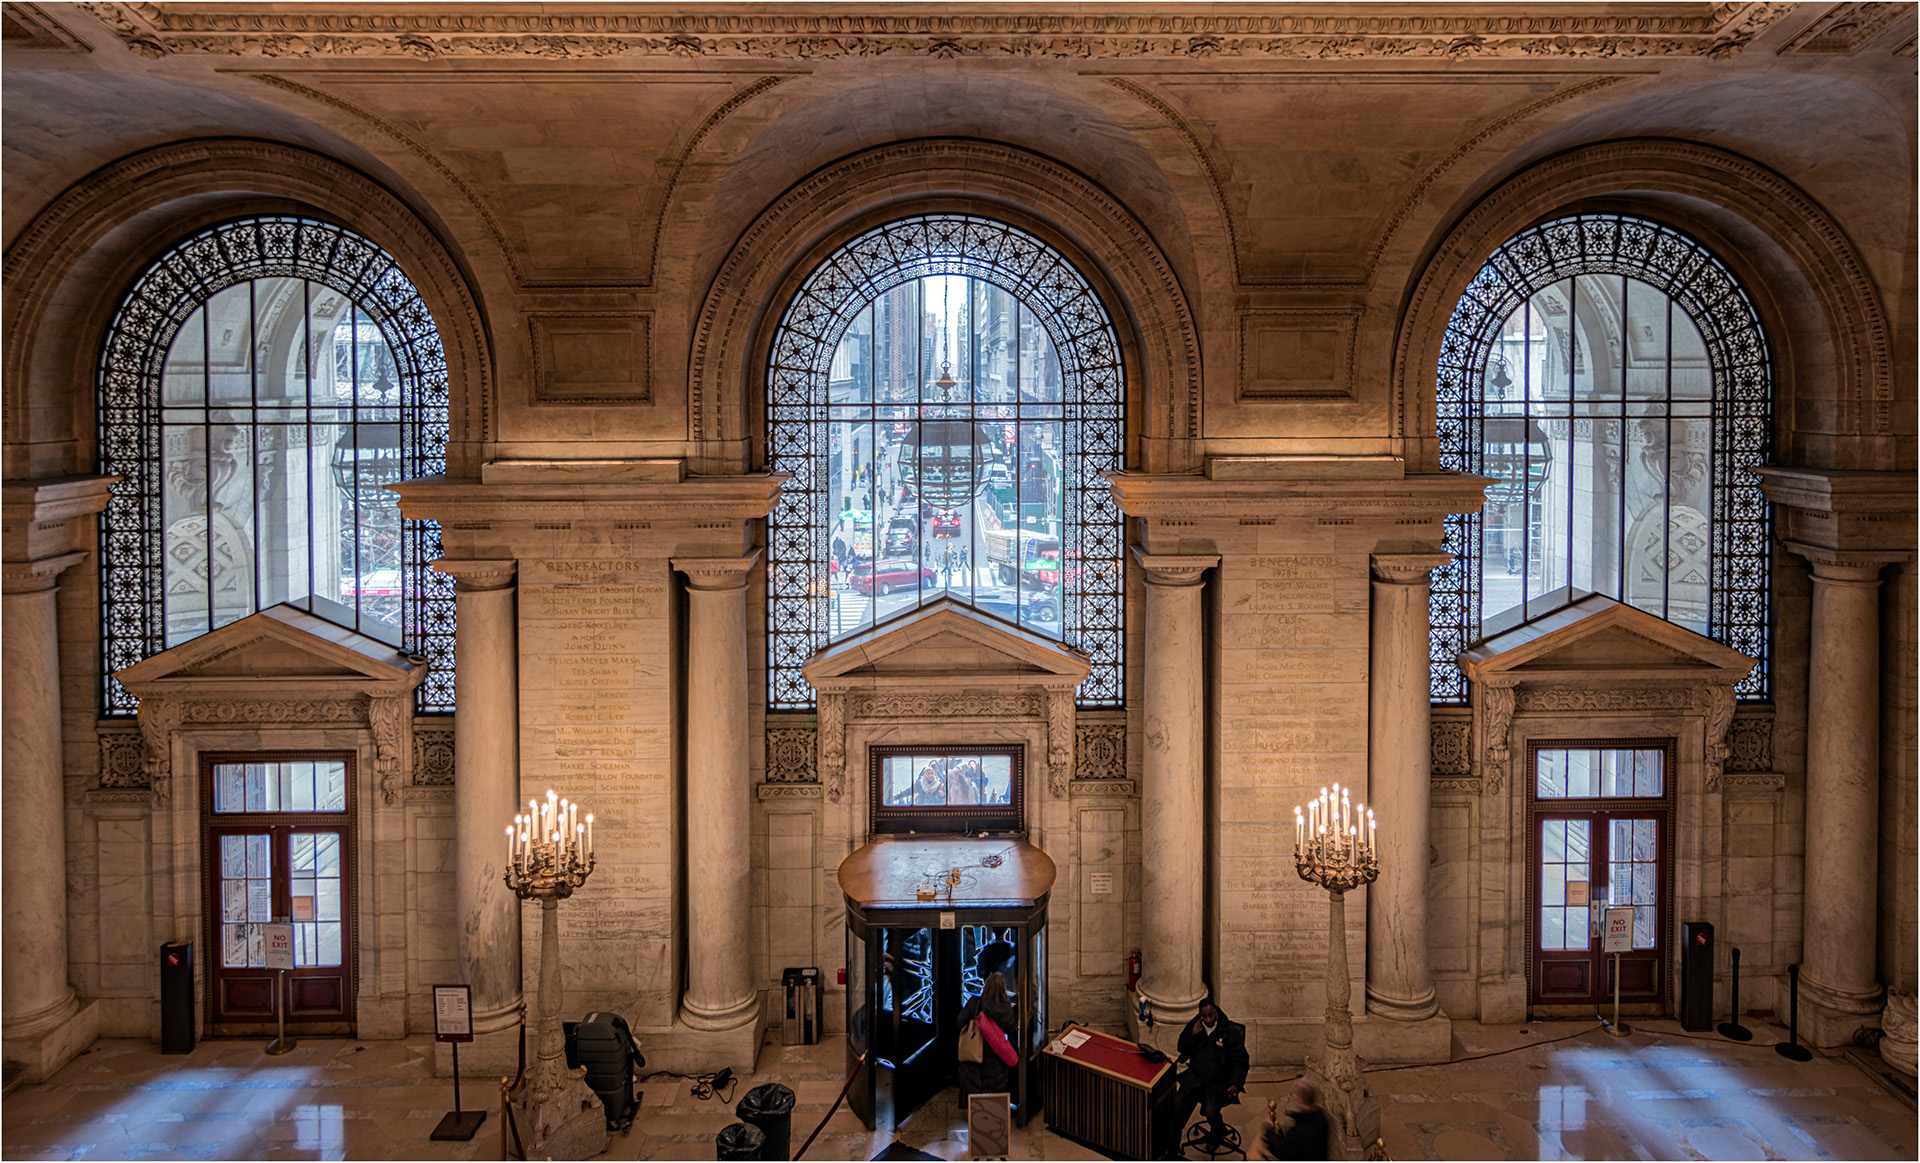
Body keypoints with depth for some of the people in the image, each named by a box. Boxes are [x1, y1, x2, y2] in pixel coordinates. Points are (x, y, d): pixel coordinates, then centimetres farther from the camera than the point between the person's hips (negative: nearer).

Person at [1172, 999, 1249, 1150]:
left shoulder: (1230, 1032, -4)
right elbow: (1182, 1050, 11)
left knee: (1210, 1111, -26)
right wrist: (1192, 1034, -7)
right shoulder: (1194, 1026, 8)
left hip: (1219, 1082, -3)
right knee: (1178, 1102, -21)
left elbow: (1241, 1061, -2)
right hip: (1195, 1078, 3)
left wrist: (1236, 1083, -17)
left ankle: (1218, 1133, 10)